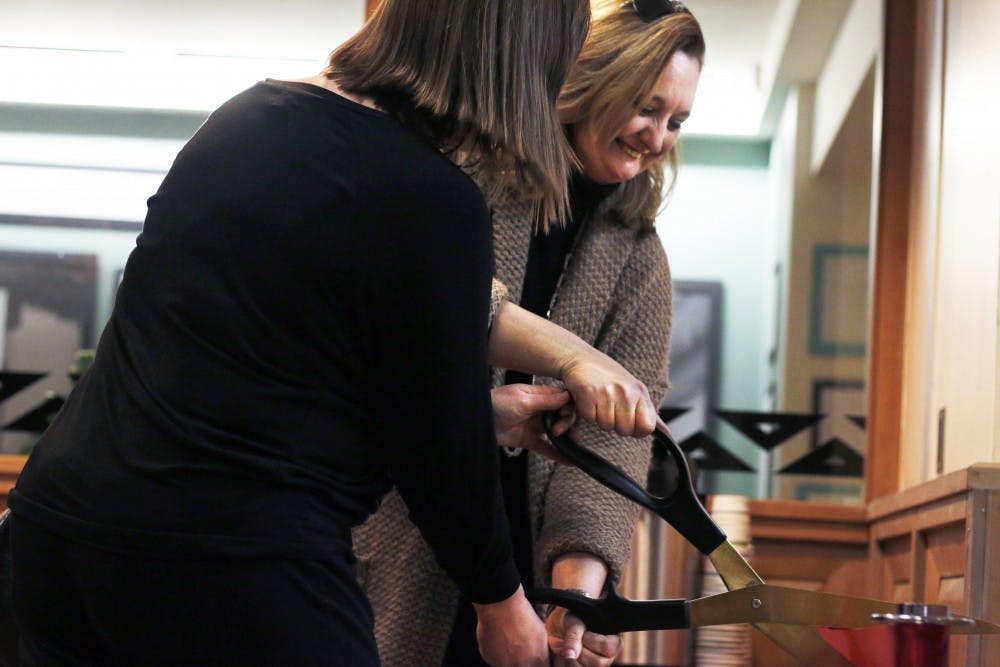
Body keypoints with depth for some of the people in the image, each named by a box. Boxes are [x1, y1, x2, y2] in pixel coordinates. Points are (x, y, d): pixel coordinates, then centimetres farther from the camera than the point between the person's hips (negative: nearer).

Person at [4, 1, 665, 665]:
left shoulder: (252, 114, 9)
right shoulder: (434, 204, -15)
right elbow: (443, 445, -5)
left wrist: (566, 352, 23)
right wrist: (503, 602, 11)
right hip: (238, 571, -8)